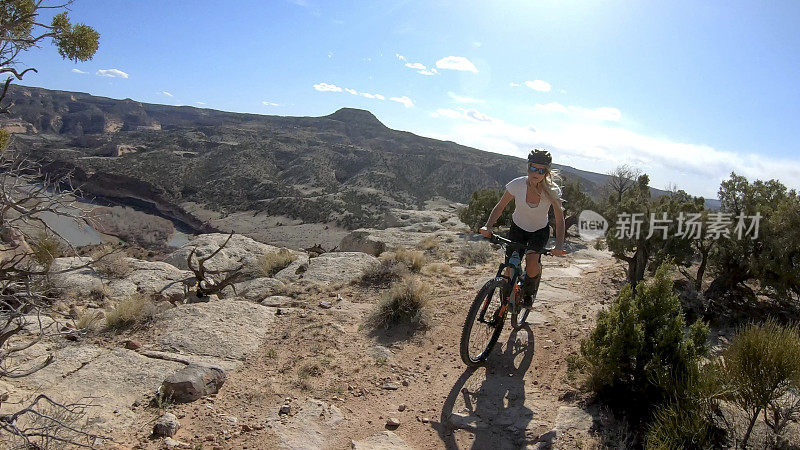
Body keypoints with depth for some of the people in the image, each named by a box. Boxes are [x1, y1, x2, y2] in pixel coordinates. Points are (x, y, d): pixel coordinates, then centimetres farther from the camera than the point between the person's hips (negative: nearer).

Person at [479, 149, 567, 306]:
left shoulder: (552, 190, -24)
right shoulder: (517, 185, -24)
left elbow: (559, 220, -19)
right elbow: (500, 207, -13)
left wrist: (559, 245, -34)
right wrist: (488, 226, -30)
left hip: (540, 230, -1)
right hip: (518, 227, 1)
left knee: (532, 263, -26)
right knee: (510, 268, -8)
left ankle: (528, 293, 8)